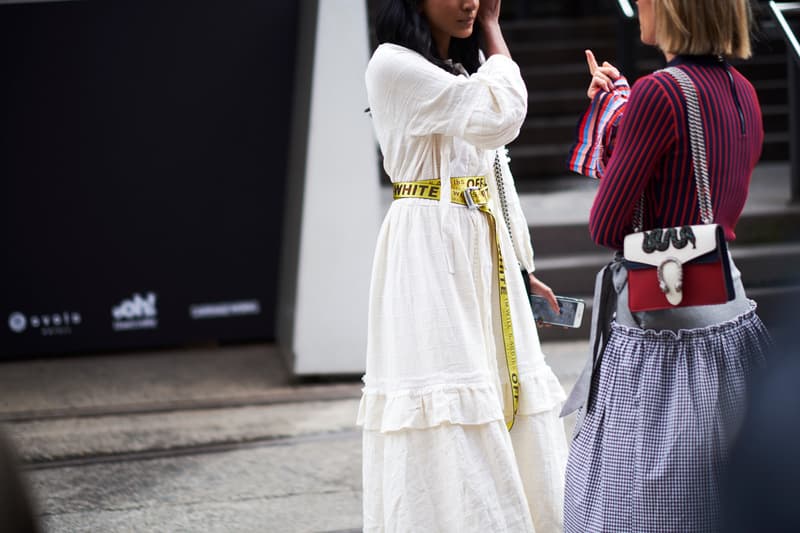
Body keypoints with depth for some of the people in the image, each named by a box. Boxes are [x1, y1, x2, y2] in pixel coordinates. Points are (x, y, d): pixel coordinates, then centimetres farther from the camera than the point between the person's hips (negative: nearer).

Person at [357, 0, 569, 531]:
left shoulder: (469, 67, 17)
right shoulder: (395, 66, -11)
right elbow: (501, 115, -19)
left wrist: (522, 269, 18)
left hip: (487, 259, 8)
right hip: (432, 259, -8)